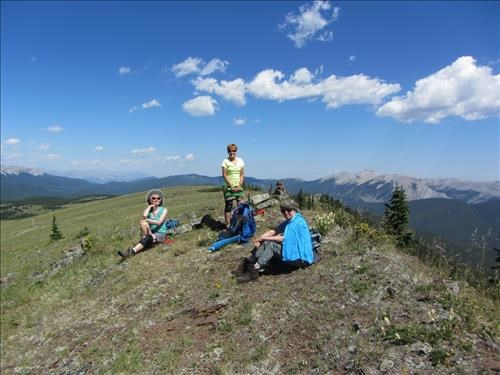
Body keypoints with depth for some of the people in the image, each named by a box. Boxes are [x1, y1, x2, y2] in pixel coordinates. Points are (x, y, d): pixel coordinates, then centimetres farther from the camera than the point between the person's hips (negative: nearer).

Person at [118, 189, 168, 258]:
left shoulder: (164, 210, 0)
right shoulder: (148, 209, 8)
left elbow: (159, 222, -14)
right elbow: (144, 216, -18)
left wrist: (147, 220, -23)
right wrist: (149, 206, -6)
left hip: (161, 234, -3)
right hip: (151, 232, 3)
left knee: (147, 238, -35)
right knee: (143, 223, -26)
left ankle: (132, 251, -47)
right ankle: (148, 241, -27)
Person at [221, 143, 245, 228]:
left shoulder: (240, 161, 8)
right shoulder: (225, 161, -2)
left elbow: (242, 174, 7)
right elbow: (224, 175, -6)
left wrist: (240, 185, -4)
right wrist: (231, 186, -11)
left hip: (239, 187, 4)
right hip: (228, 187, -3)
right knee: (228, 206, -3)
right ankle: (228, 224, 2)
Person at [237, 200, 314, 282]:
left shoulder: (298, 222, -16)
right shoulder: (288, 222, 11)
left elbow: (285, 238, -23)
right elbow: (273, 231, -1)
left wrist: (264, 238, -19)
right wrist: (259, 239, -17)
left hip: (300, 257, -9)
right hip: (291, 252, 9)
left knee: (271, 244, -25)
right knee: (266, 243, -8)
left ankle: (254, 271, -26)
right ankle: (249, 263, -13)